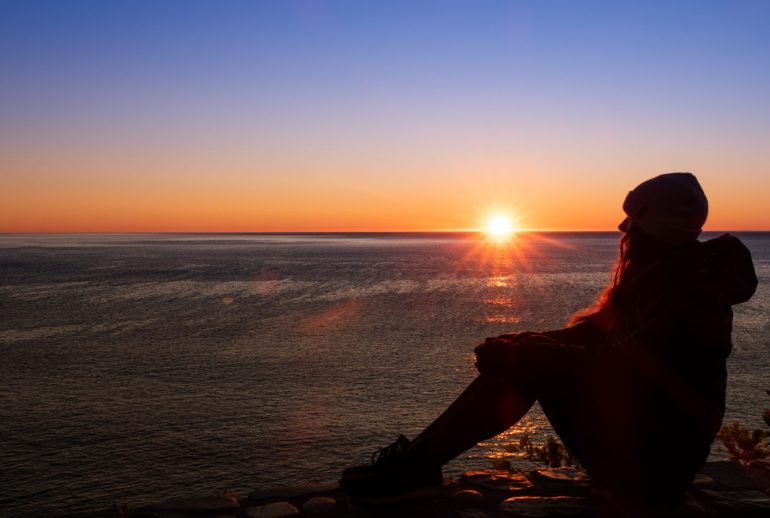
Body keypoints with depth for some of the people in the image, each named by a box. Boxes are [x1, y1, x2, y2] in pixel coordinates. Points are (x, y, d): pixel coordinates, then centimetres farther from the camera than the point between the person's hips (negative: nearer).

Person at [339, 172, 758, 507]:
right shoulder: (652, 277, 10)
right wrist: (521, 346, -8)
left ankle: (417, 464, -16)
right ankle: (418, 461, -8)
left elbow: (622, 365, -31)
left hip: (655, 461, -9)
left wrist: (522, 353, -27)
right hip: (633, 428, 9)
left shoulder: (694, 292, -20)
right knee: (524, 357, -4)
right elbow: (591, 332, 8)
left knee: (531, 362, -20)